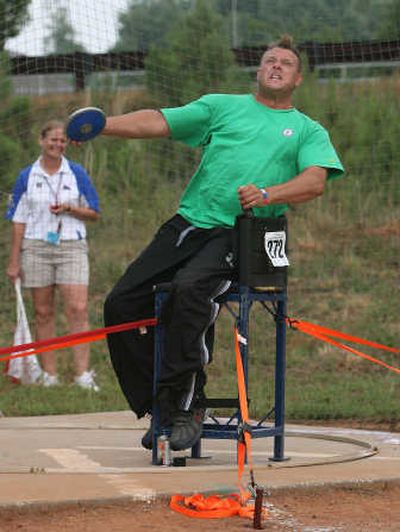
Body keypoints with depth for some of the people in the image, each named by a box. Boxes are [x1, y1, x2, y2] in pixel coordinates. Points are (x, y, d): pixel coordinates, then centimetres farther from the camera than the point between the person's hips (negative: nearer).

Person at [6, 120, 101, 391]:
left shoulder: (77, 174, 5)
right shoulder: (27, 177, 6)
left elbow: (94, 213, 9)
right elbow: (19, 220, 7)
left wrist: (69, 209, -11)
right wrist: (14, 261, 4)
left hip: (72, 246, -1)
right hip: (36, 248, 1)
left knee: (78, 309, -13)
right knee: (43, 312, 4)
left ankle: (83, 374, -15)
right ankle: (49, 374, 9)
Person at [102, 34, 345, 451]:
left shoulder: (308, 131, 15)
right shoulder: (222, 106, 20)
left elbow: (315, 181, -3)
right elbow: (159, 123, 9)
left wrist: (267, 194, -23)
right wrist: (104, 125, -9)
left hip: (240, 235, -4)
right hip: (189, 223, 4)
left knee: (189, 289, -33)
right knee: (121, 303, -8)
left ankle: (186, 405, -24)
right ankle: (160, 409, 4)